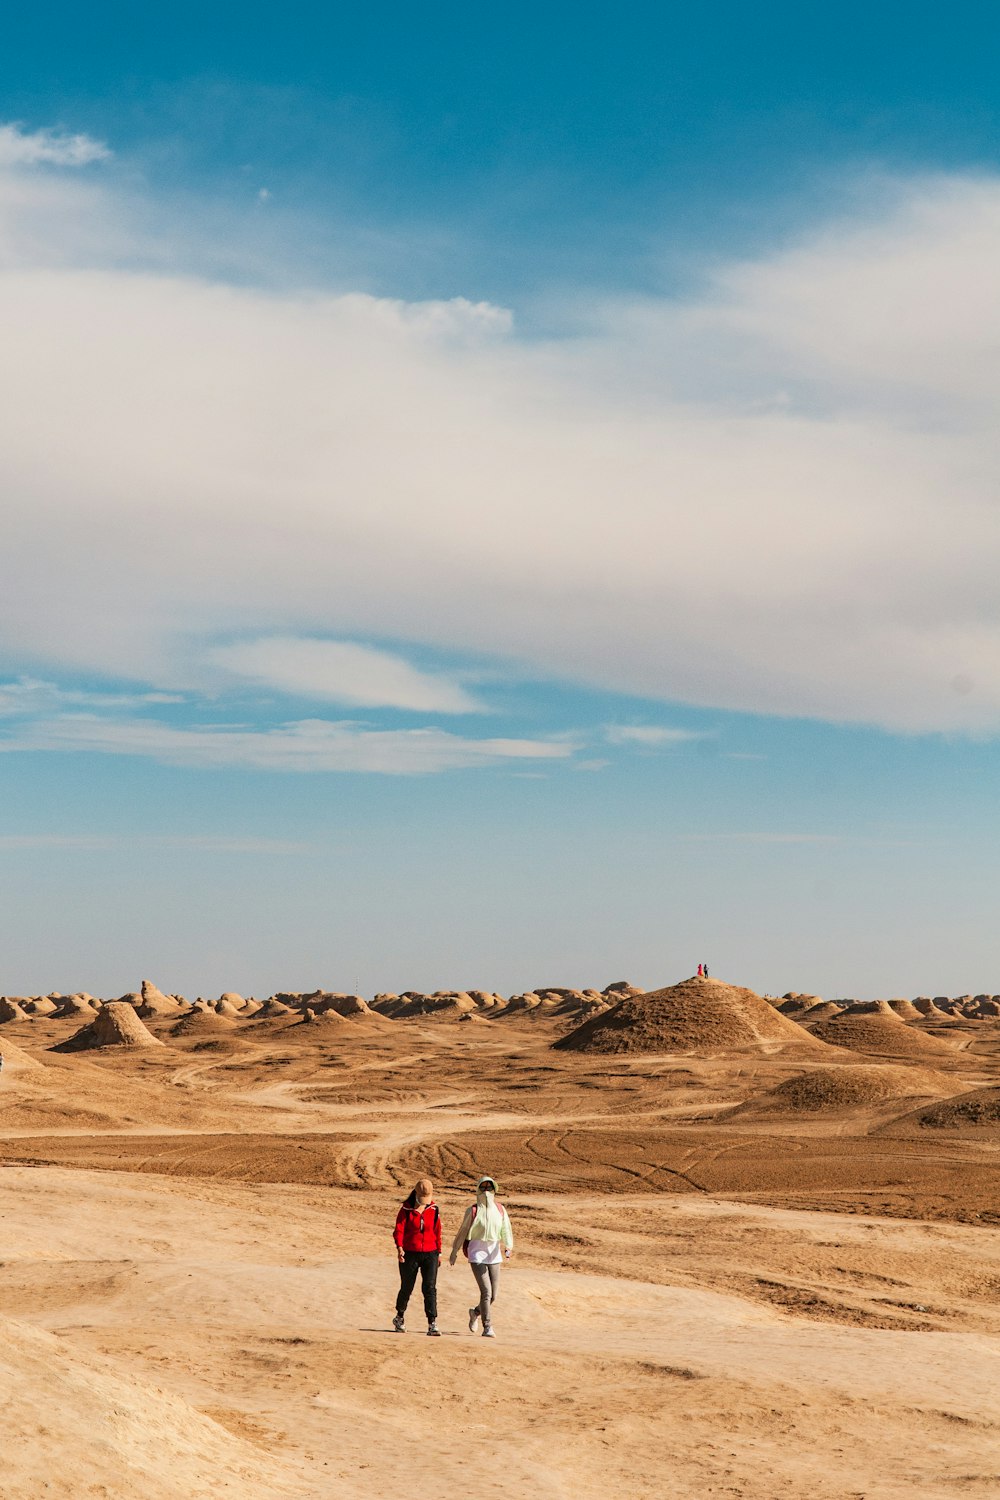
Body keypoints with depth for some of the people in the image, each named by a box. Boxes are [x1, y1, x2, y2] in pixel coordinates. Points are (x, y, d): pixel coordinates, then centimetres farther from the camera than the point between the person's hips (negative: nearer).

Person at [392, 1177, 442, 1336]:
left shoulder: (434, 1209, 5)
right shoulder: (406, 1209, -4)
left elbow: (437, 1232, 12)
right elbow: (399, 1229, -10)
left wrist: (439, 1252, 16)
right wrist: (399, 1247, -25)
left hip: (430, 1254, 1)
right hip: (410, 1254, -1)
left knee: (430, 1288, -8)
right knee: (406, 1288, 8)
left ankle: (432, 1325, -12)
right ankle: (399, 1318, 32)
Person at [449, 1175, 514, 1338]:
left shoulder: (500, 1210, 6)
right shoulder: (473, 1210, -3)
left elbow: (506, 1230, -1)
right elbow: (463, 1231, 5)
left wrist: (508, 1247, -19)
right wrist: (454, 1251, 10)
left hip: (494, 1253, 4)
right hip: (476, 1252, -4)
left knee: (494, 1294, 6)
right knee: (486, 1290, -15)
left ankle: (476, 1312, 36)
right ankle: (487, 1327, -11)